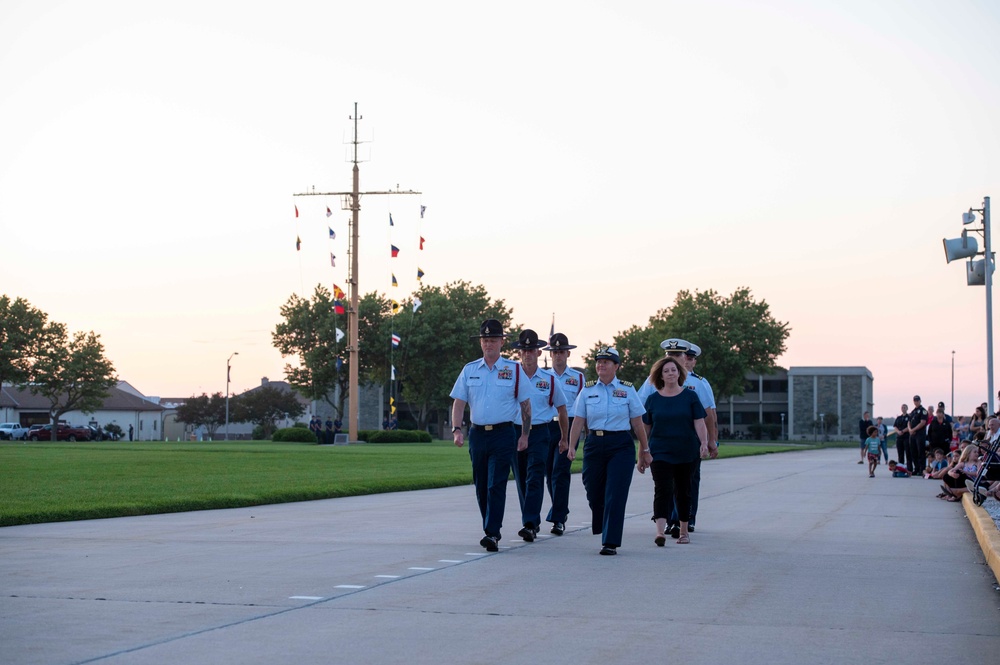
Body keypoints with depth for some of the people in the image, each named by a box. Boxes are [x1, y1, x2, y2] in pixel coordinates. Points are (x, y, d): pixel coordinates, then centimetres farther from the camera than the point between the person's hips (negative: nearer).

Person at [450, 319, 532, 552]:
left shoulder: (514, 370, 2)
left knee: (496, 485, -12)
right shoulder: (469, 370, 8)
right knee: (481, 486, 10)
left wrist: (524, 435, 2)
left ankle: (492, 534, -14)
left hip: (503, 434, -4)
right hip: (477, 434, 4)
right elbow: (459, 402, 5)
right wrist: (457, 430, -9)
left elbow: (525, 404, 6)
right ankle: (490, 530, 22)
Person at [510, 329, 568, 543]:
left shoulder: (549, 379, 5)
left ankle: (529, 524, -19)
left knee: (535, 478, -14)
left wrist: (564, 438, 19)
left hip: (540, 433, -2)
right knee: (521, 480, 8)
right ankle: (533, 523, 21)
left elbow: (561, 409, 16)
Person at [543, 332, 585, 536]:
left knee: (560, 473, -11)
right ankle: (562, 510, 27)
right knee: (550, 474, 7)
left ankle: (558, 519, -10)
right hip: (547, 426, 3)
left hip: (569, 427, -3)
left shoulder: (578, 377, 6)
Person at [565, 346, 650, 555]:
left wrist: (645, 451, 7)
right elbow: (578, 420, 2)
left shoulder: (627, 389, 4)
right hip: (594, 444, 2)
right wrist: (571, 445, -10)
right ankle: (604, 530, 34)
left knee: (615, 495, -9)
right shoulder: (587, 390, 8)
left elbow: (637, 423, 6)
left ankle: (610, 542, -7)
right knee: (594, 494, 6)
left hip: (621, 446, -2)